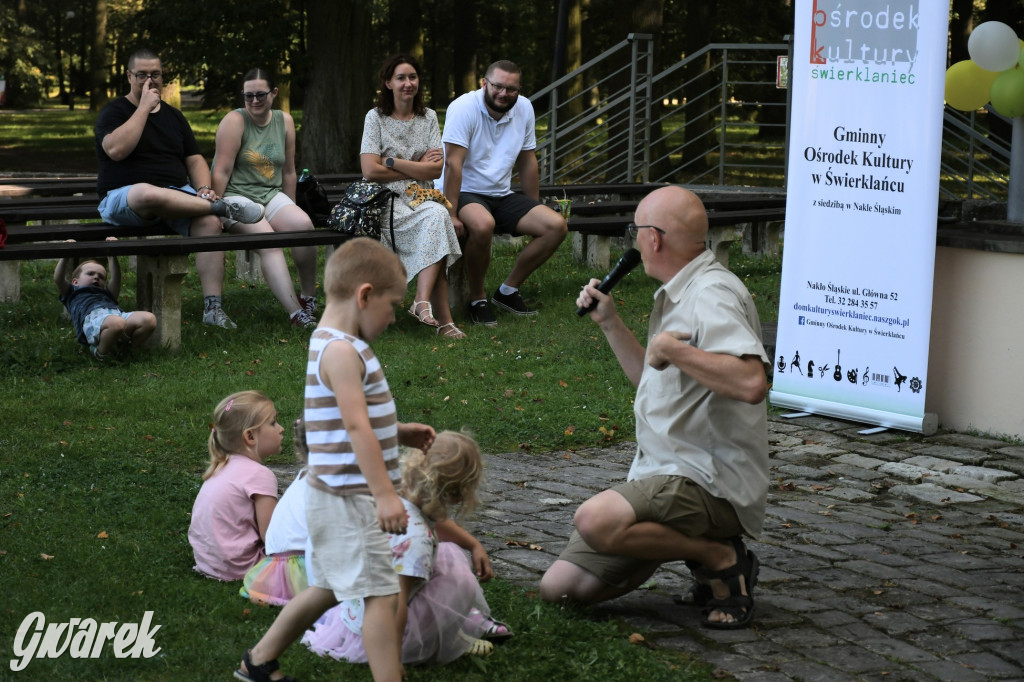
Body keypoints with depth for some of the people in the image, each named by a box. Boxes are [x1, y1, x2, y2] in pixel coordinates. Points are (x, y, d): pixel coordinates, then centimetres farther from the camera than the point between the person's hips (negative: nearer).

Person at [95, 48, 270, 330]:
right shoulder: (113, 112, 5)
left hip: (177, 195, 5)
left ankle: (213, 306, -31)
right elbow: (116, 149, -17)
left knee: (209, 222, -29)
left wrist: (203, 189, -4)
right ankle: (223, 206, -27)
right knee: (149, 194, -43)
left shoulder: (173, 116, 21)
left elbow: (195, 160, 18)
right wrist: (144, 107, -11)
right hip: (123, 197, -5)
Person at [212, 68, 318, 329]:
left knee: (303, 224, -26)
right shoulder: (235, 121, -6)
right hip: (236, 196, -4)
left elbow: (288, 171, 17)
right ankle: (296, 313, -41)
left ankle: (308, 299, -10)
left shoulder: (284, 121, 10)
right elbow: (222, 172, -10)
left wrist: (291, 209, 17)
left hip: (271, 195, 5)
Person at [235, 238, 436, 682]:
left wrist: (400, 434, 13)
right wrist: (385, 494, -28)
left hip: (340, 498, 11)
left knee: (329, 588, 22)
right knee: (381, 595, -9)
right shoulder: (341, 351, -19)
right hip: (349, 499, -11)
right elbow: (356, 429, -26)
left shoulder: (333, 344, 13)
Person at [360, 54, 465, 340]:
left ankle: (422, 301, -37)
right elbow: (370, 170, -9)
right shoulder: (376, 117, 2)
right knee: (436, 217, -32)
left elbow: (437, 169, 1)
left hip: (421, 198, 3)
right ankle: (443, 317, -36)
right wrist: (418, 167, -2)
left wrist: (393, 161, -8)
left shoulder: (428, 117, 13)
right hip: (387, 200, -3)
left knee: (437, 216, -34)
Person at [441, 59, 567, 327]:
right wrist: (451, 214, -28)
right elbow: (452, 164, -22)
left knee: (556, 226, -12)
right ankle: (477, 299, -16)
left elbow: (527, 162, 12)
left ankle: (508, 291, 3)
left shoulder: (524, 109, 3)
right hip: (465, 194, -7)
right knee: (482, 224, -40)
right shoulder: (464, 108, -16)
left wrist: (535, 210, 14)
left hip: (502, 195, 7)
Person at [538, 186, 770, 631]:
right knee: (559, 587, 2)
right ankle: (682, 542, 14)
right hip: (662, 475, 10)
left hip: (710, 483, -10)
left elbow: (751, 383, -34)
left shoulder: (712, 295, -16)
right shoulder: (677, 295, 17)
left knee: (596, 521, -35)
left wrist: (673, 350, -24)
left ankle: (722, 560, -11)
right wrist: (609, 323, 24)